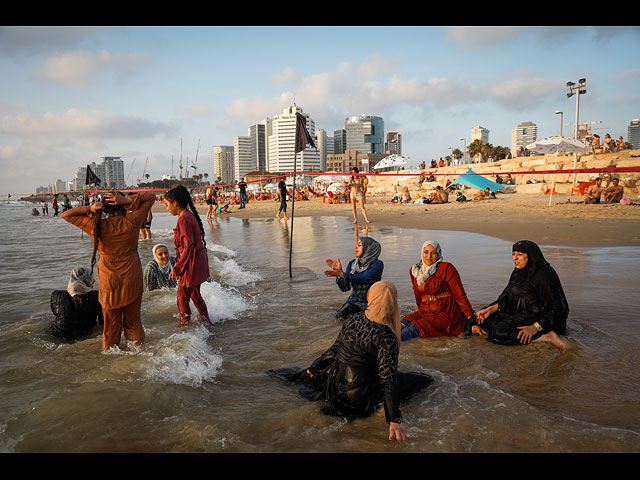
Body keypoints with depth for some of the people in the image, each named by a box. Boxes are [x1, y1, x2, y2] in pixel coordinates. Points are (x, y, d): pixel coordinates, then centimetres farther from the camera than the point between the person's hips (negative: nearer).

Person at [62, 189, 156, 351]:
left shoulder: (97, 226, -12)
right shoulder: (132, 222, -14)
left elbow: (66, 215, 2)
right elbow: (151, 196, -4)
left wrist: (90, 209, -11)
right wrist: (128, 200, -16)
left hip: (109, 282, 0)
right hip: (132, 280, 0)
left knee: (111, 323, 15)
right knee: (133, 320, 16)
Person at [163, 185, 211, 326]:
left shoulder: (183, 219, -20)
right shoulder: (190, 215, 9)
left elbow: (189, 247, -25)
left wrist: (176, 268, -21)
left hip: (191, 264, -10)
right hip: (198, 263, 10)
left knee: (182, 299, 2)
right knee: (195, 294, 23)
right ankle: (207, 322, 36)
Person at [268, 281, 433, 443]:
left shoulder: (353, 319, -3)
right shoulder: (386, 337, -22)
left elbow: (334, 350, 9)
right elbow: (388, 378, -25)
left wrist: (313, 368, 25)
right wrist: (394, 420, -23)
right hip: (360, 398, -7)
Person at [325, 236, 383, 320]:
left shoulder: (377, 264, -12)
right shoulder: (352, 264, 2)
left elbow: (364, 279, -29)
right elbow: (345, 288, -3)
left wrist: (341, 274, -36)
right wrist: (339, 270, -17)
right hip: (354, 300, 4)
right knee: (339, 316, -16)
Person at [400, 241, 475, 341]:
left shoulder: (446, 268, -7)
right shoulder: (414, 271, 10)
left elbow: (460, 294, -9)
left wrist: (471, 319, -14)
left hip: (446, 313, -7)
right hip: (425, 312, 7)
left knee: (415, 327, -30)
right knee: (402, 324, -23)